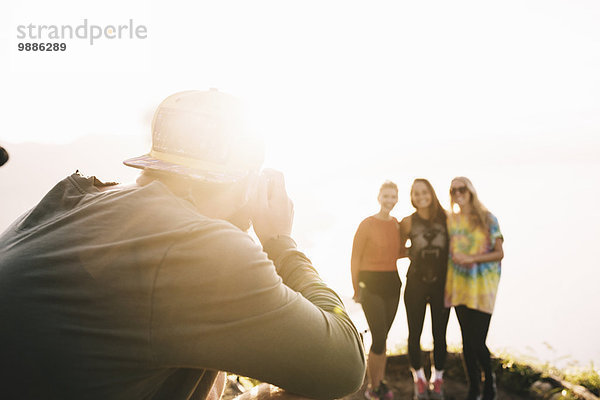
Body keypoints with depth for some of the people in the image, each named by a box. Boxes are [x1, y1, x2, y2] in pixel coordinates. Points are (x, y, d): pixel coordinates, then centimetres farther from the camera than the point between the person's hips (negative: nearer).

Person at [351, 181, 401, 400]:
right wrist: (356, 290, -3)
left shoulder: (396, 224, 9)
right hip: (371, 285, -5)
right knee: (379, 338, -7)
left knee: (383, 337, 13)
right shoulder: (367, 224, -8)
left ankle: (380, 382, 27)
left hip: (392, 284, 5)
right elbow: (355, 259, -5)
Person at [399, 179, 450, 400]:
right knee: (414, 334, 5)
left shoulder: (446, 218, 0)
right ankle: (419, 380, 26)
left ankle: (437, 380, 27)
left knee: (440, 334, 7)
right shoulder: (408, 222, -1)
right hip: (416, 283, 0)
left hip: (442, 283, 1)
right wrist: (412, 252, -3)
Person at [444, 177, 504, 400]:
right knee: (467, 339, 8)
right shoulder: (451, 220, 10)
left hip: (482, 284, -3)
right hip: (459, 283, 4)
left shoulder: (487, 218, -2)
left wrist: (473, 258, -16)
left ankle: (489, 381, 22)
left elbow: (499, 253, -4)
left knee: (478, 341, -5)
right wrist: (455, 258, -1)